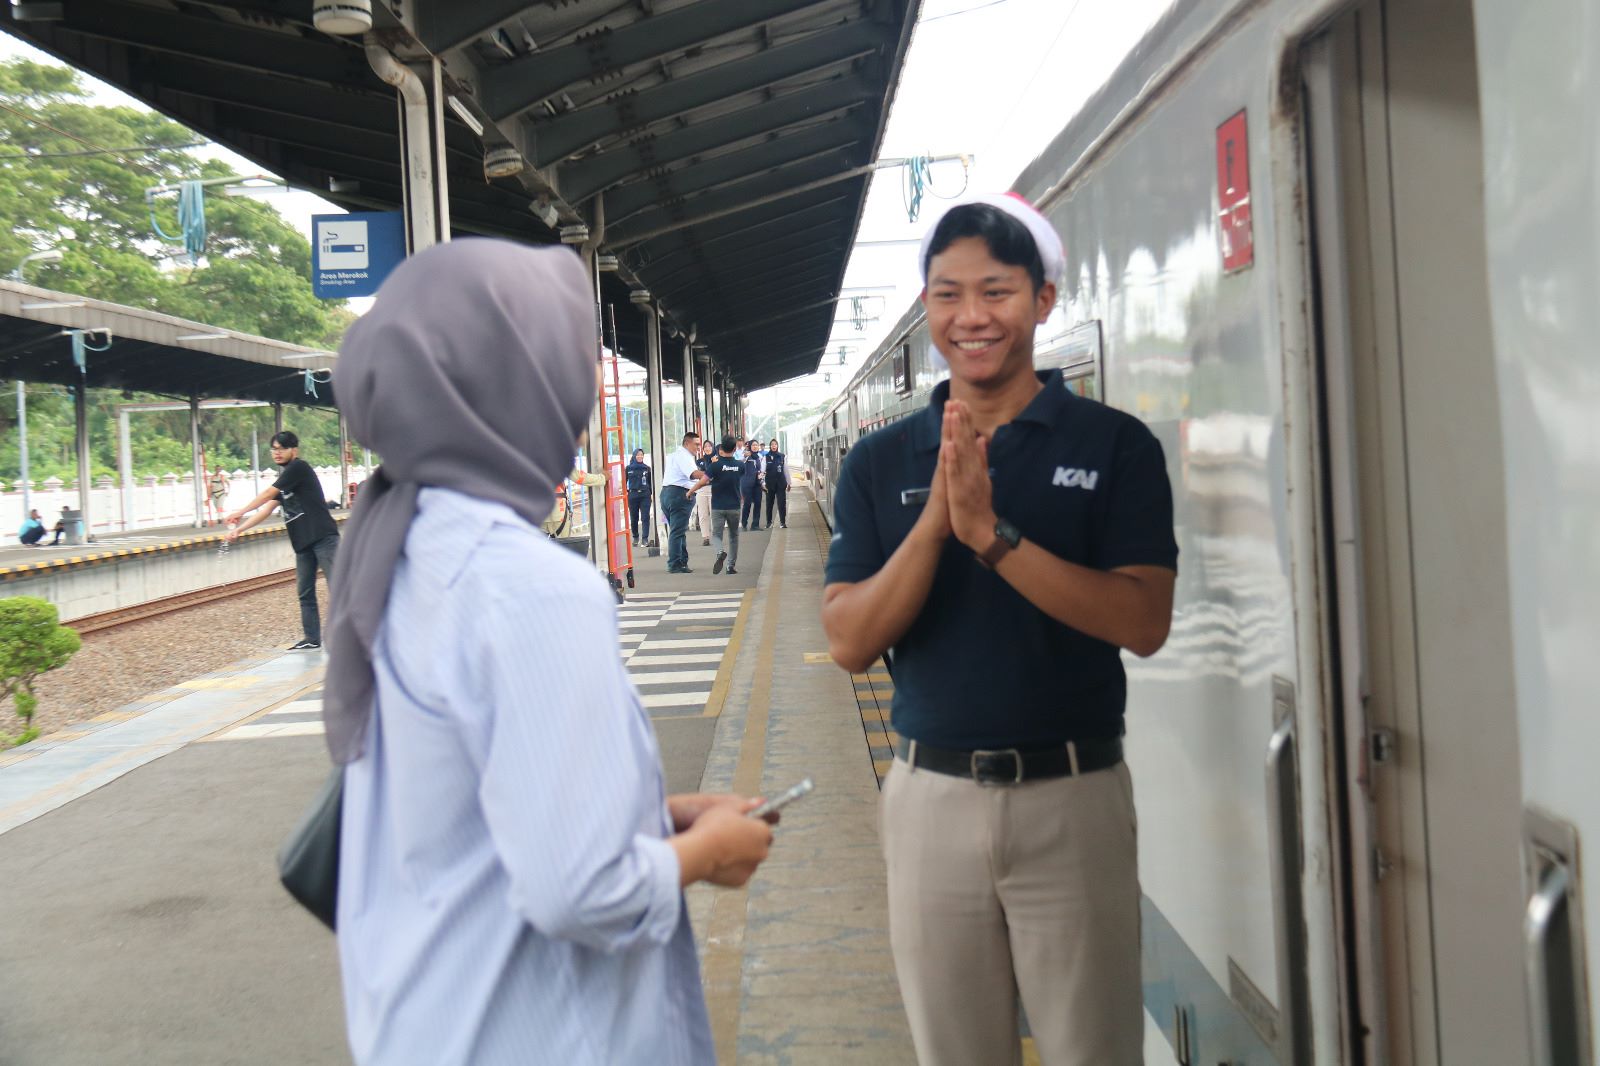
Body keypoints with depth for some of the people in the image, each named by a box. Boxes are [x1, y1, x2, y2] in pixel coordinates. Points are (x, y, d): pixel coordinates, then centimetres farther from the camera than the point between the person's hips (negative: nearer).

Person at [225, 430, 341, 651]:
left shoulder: (299, 467, -6)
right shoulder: (286, 480, 20)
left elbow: (268, 494, -7)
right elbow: (267, 509, 17)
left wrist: (240, 513, -1)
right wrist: (239, 528, 8)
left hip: (323, 538, -9)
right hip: (303, 543, 9)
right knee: (305, 592, 9)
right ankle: (312, 639, 16)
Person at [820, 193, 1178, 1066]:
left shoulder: (1114, 444, -3)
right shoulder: (880, 463, 4)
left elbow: (1143, 622, -15)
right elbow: (849, 641, -4)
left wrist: (991, 533, -23)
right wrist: (934, 523, -18)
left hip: (1073, 796, -2)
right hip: (931, 796, 2)